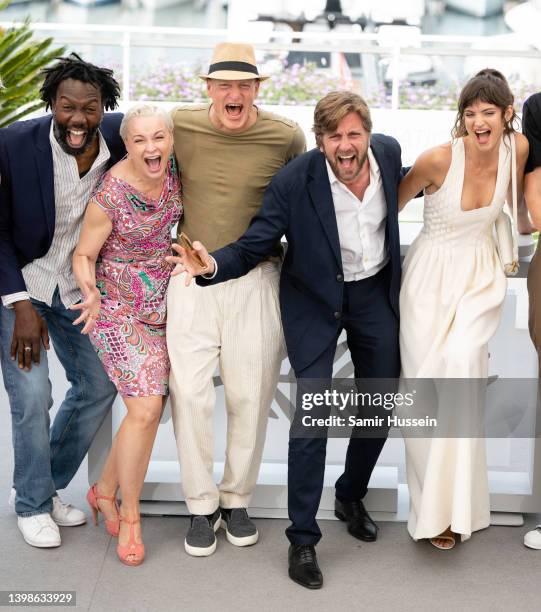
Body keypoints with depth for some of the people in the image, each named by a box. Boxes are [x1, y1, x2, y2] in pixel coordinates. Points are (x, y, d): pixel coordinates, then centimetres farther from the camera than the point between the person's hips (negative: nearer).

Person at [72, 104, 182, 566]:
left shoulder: (175, 171, -8)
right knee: (146, 410, -14)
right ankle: (130, 516, 6)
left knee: (151, 406, 9)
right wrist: (90, 292, -30)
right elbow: (84, 255, -12)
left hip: (162, 304, 6)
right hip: (119, 309, -6)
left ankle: (105, 490, 30)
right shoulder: (109, 197, -23)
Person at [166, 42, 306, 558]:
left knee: (250, 395, 6)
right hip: (192, 278, 0)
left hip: (256, 280, 0)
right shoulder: (179, 126, -3)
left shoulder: (286, 138, -5)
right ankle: (201, 505, 16)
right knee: (189, 392, -2)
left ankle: (236, 499, 26)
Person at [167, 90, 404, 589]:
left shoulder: (389, 151, -11)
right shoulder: (294, 182, -25)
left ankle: (351, 497, 39)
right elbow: (252, 248, -21)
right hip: (316, 300, -4)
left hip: (377, 292, 5)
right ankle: (303, 538, 4)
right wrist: (213, 265, -38)